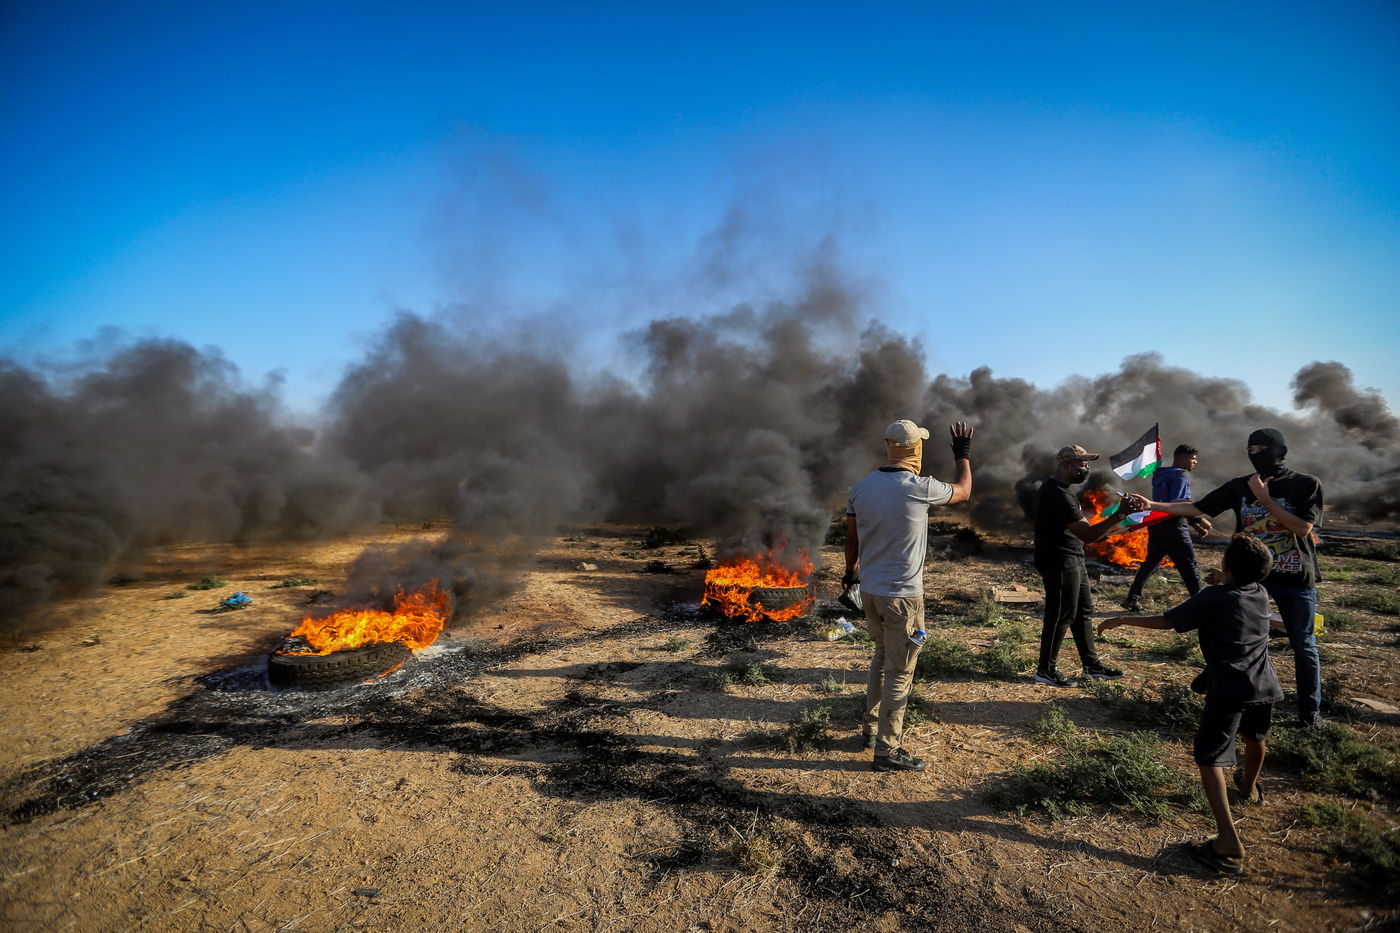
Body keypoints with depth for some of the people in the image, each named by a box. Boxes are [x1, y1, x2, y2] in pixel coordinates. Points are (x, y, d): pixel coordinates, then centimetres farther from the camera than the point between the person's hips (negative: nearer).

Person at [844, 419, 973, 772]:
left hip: (869, 591, 6)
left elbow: (851, 539, 9)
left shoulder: (861, 488, 0)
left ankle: (871, 729, 34)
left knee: (882, 658, 24)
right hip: (902, 595, -6)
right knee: (899, 672, 5)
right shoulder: (919, 488, -16)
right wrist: (963, 453, 19)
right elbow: (963, 491, 4)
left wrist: (850, 572, 26)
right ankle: (887, 750, 14)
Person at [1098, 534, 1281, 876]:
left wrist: (1122, 620, 0)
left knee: (1210, 758, -6)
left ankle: (1229, 842, -15)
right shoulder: (1260, 593, 5)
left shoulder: (1212, 598, -12)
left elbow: (1164, 621, -8)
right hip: (1264, 684, 8)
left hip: (1229, 688, -8)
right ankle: (1250, 787, 63)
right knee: (1255, 737, 34)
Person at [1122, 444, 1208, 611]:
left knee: (1150, 561, 10)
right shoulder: (1180, 476, -10)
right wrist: (1199, 519, -15)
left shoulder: (1163, 475, 18)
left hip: (1156, 525, 8)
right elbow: (1177, 503, -21)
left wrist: (1192, 521, 19)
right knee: (1188, 564, 2)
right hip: (1173, 526, -8)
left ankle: (1133, 598, 8)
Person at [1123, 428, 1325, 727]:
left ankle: (1310, 710, 24)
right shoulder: (1240, 486, 0)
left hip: (1295, 579, -3)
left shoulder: (1307, 485, -7)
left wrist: (1265, 500, -18)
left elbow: (1303, 528, -16)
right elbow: (1195, 507, 0)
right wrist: (1151, 504, -9)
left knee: (1304, 646, 10)